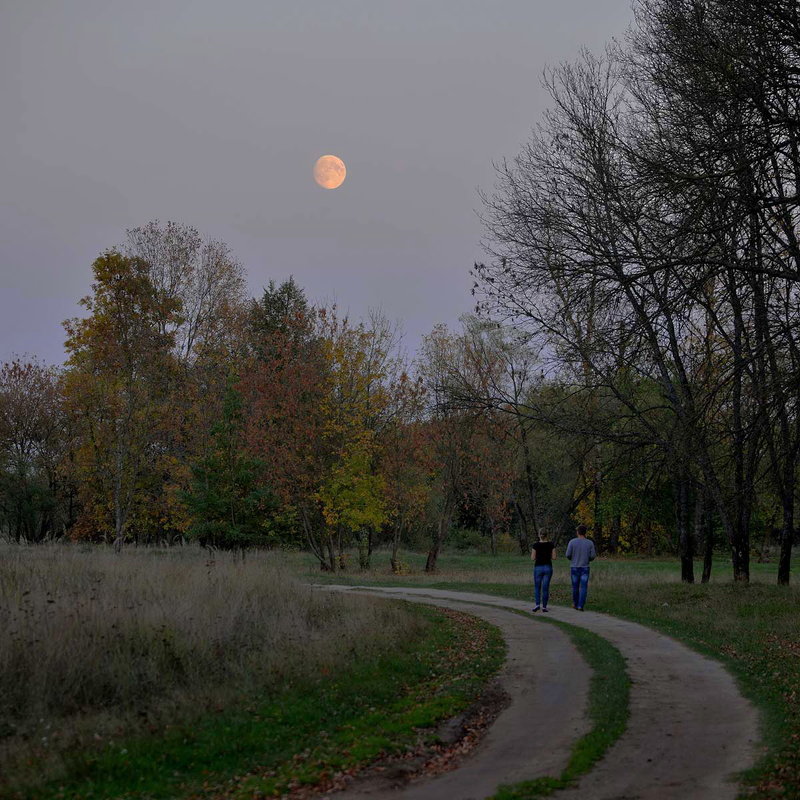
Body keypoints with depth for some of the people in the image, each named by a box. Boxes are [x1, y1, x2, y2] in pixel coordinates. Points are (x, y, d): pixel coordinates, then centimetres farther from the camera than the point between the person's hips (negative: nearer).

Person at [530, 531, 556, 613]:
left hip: (538, 567, -1)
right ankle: (544, 606, 6)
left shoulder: (536, 545, -6)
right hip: (548, 567, 1)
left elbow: (533, 558, -5)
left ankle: (537, 604, -4)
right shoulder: (551, 545, -1)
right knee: (545, 587, 7)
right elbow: (554, 557, -1)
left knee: (537, 587, 11)